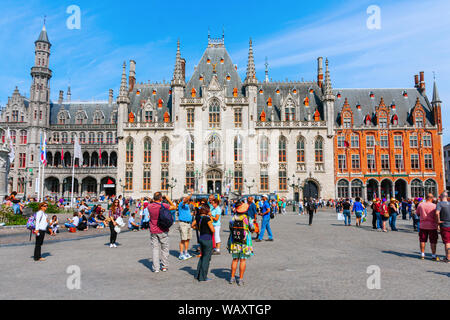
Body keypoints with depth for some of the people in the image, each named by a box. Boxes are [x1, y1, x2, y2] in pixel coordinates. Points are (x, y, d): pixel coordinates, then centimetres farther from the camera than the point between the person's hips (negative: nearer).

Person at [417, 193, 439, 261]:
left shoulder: (420, 205, -2)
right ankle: (433, 255, 10)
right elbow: (436, 216, -12)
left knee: (422, 240, 11)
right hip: (432, 226, -3)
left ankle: (422, 254, 16)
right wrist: (437, 224, 0)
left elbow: (417, 214, 8)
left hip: (423, 225, 3)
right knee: (433, 241, 6)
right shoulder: (434, 206, -11)